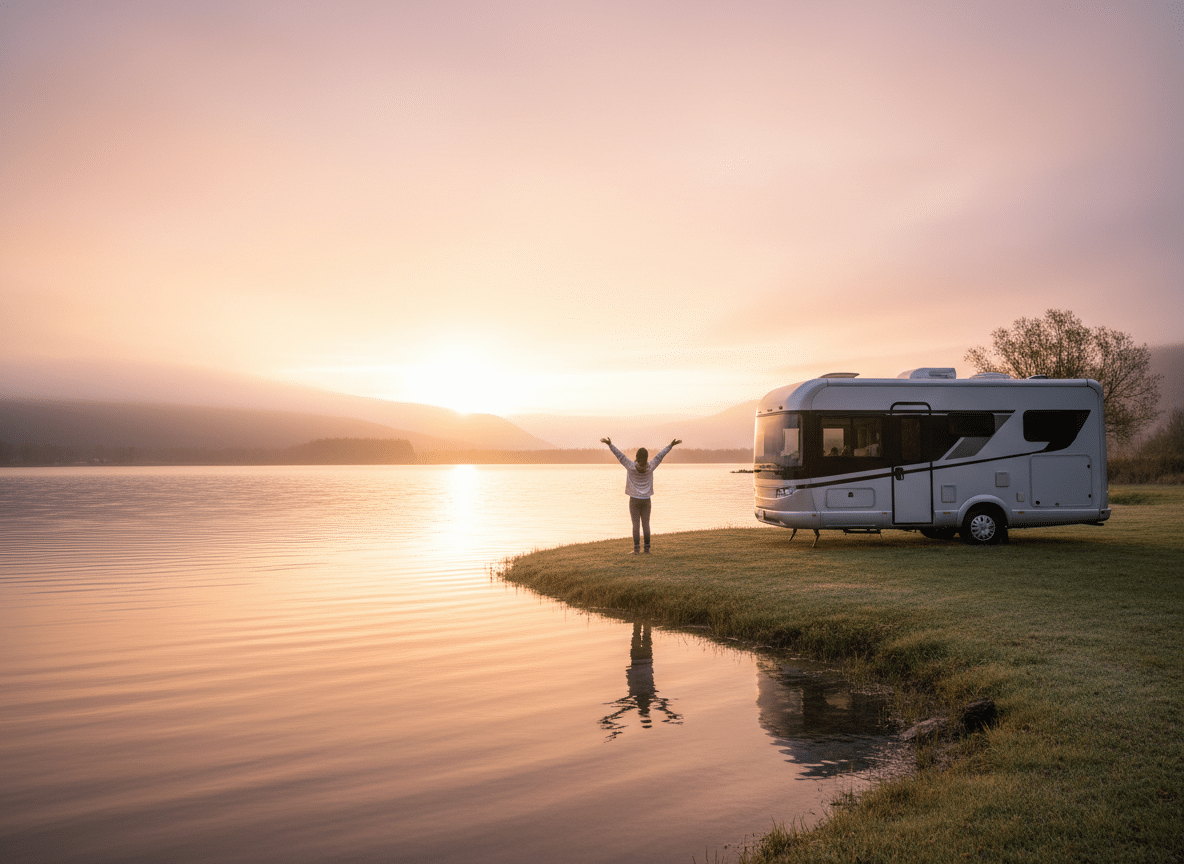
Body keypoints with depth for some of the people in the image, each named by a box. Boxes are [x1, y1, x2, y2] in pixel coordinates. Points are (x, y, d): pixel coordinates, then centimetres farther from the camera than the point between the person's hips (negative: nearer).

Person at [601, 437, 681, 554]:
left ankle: (636, 548, -4)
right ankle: (647, 548, 5)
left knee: (636, 524, -2)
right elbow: (660, 455, 4)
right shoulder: (650, 467, -4)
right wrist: (671, 445, 12)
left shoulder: (631, 466, -10)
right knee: (646, 524, 5)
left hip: (634, 500, -2)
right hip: (646, 500, 2)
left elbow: (620, 455, -12)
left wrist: (610, 444, -12)